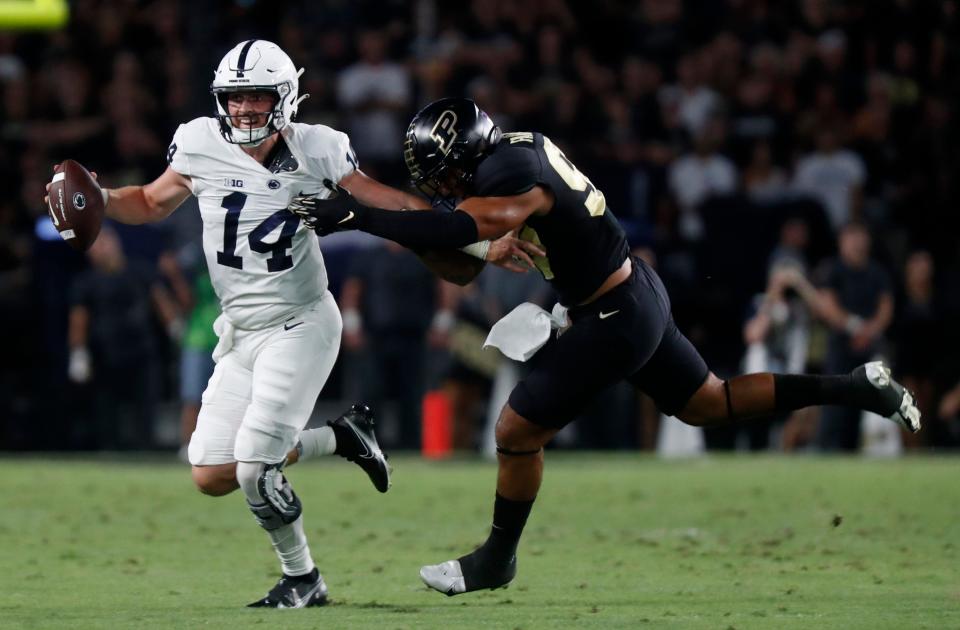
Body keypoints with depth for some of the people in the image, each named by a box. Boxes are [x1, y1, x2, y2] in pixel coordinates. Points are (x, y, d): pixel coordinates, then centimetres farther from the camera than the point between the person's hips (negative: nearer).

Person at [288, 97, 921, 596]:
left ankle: (497, 561, 19)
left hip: (616, 321, -10)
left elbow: (453, 231, -44)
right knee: (710, 404, 23)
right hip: (641, 294, 10)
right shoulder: (516, 148, 0)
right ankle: (857, 387, 24)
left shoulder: (513, 180, -29)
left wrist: (356, 216, -43)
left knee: (518, 431, 1)